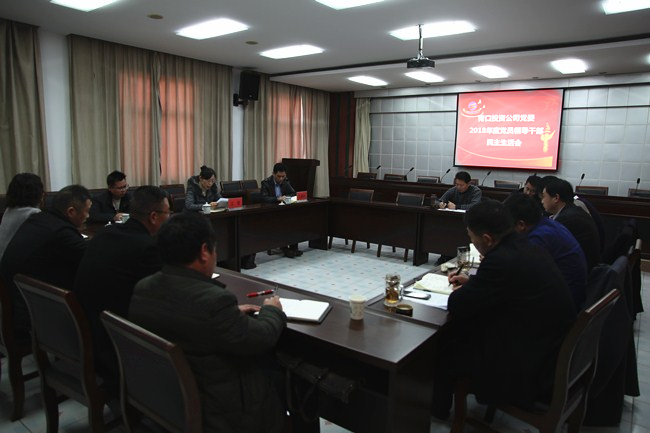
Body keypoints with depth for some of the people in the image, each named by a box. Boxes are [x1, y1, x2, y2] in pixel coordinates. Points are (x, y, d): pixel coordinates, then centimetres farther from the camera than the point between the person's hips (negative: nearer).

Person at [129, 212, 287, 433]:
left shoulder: (142, 288, -7)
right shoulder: (214, 300, -33)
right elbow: (262, 339, -18)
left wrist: (232, 314, 10)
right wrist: (271, 311, 1)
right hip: (216, 415, -7)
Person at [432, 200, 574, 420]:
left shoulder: (501, 260, -28)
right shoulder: (529, 249, 1)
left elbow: (457, 307, -19)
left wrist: (460, 292, 2)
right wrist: (472, 283, 18)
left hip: (527, 366, -9)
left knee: (444, 342, 7)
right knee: (458, 329, 17)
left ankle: (437, 409, 33)